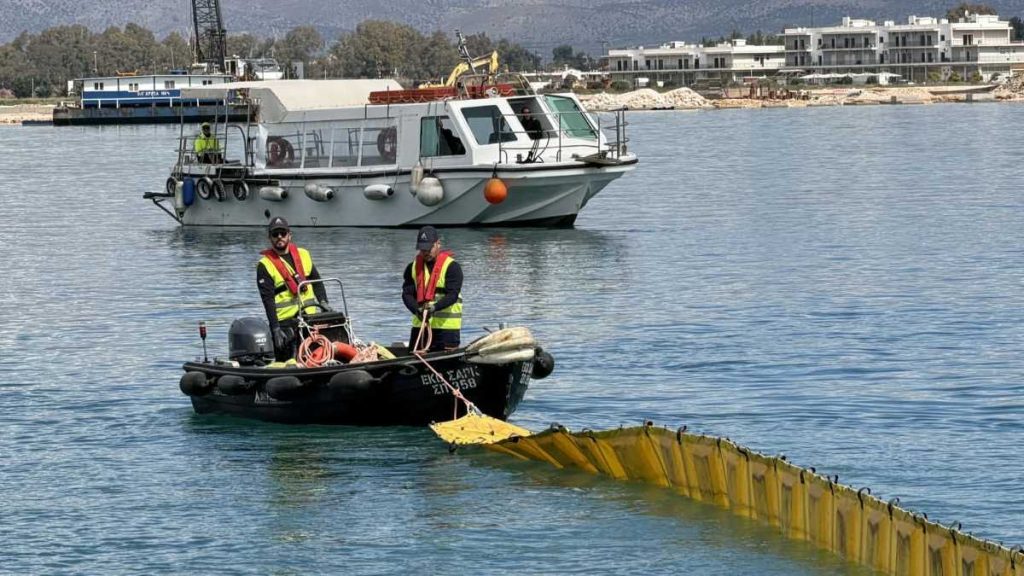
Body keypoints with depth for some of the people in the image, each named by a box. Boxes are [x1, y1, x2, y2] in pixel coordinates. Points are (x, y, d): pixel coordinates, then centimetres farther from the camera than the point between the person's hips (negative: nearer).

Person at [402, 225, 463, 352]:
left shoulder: (452, 267, -6)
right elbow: (407, 294, 1)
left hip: (446, 326, -5)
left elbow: (452, 295, -15)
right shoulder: (413, 268, 9)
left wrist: (434, 307, -32)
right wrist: (417, 310, -20)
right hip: (420, 326, 5)